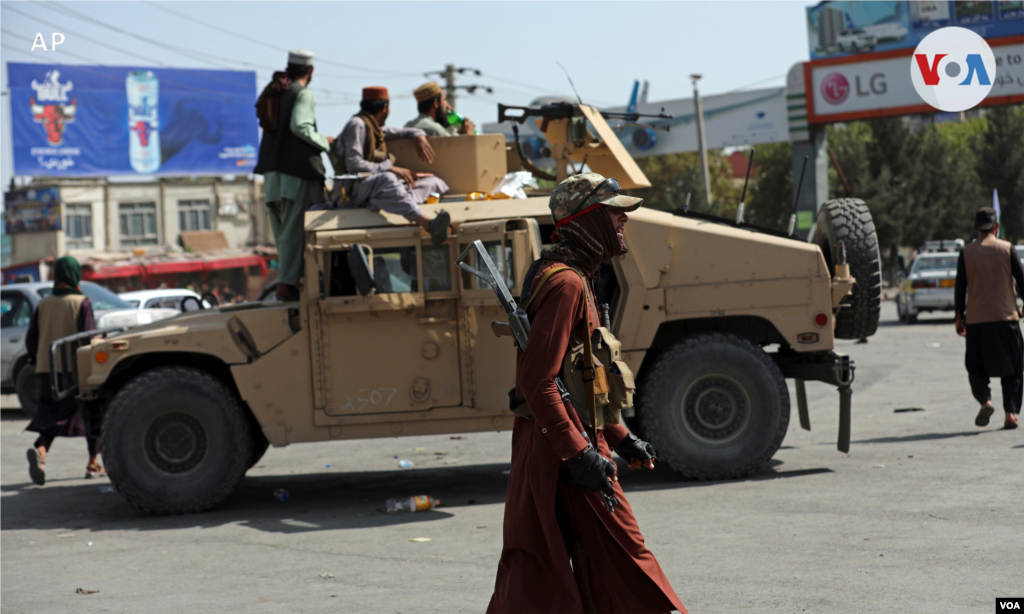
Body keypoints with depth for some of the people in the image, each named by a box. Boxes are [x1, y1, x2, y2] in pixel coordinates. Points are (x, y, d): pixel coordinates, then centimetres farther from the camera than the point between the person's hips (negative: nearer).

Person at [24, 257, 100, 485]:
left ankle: (39, 449, -22)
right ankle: (93, 463, 15)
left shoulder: (43, 305, 7)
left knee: (52, 417, 8)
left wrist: (40, 364, 17)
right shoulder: (81, 303, -7)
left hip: (47, 370, 4)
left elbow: (31, 340, 6)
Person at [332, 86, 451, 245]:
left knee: (434, 182, 3)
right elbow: (353, 165, -17)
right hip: (353, 192, -10)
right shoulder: (357, 124, -5)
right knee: (386, 179, -42)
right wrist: (392, 169, -20)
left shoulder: (376, 128, 23)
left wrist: (420, 137, 11)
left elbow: (407, 132, 36)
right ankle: (427, 224, -65)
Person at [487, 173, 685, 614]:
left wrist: (619, 438, 23)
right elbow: (536, 380, -24)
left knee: (533, 577, 11)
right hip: (559, 451, -10)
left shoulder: (573, 277, 18)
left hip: (548, 448, 10)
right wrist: (578, 453, -25)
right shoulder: (566, 283, -16)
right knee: (623, 559, -2)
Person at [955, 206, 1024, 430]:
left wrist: (959, 318, 10)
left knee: (976, 367, 10)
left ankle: (985, 401, -14)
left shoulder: (966, 253, 2)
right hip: (1006, 317, 0)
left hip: (976, 319, 0)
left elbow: (960, 288, 2)